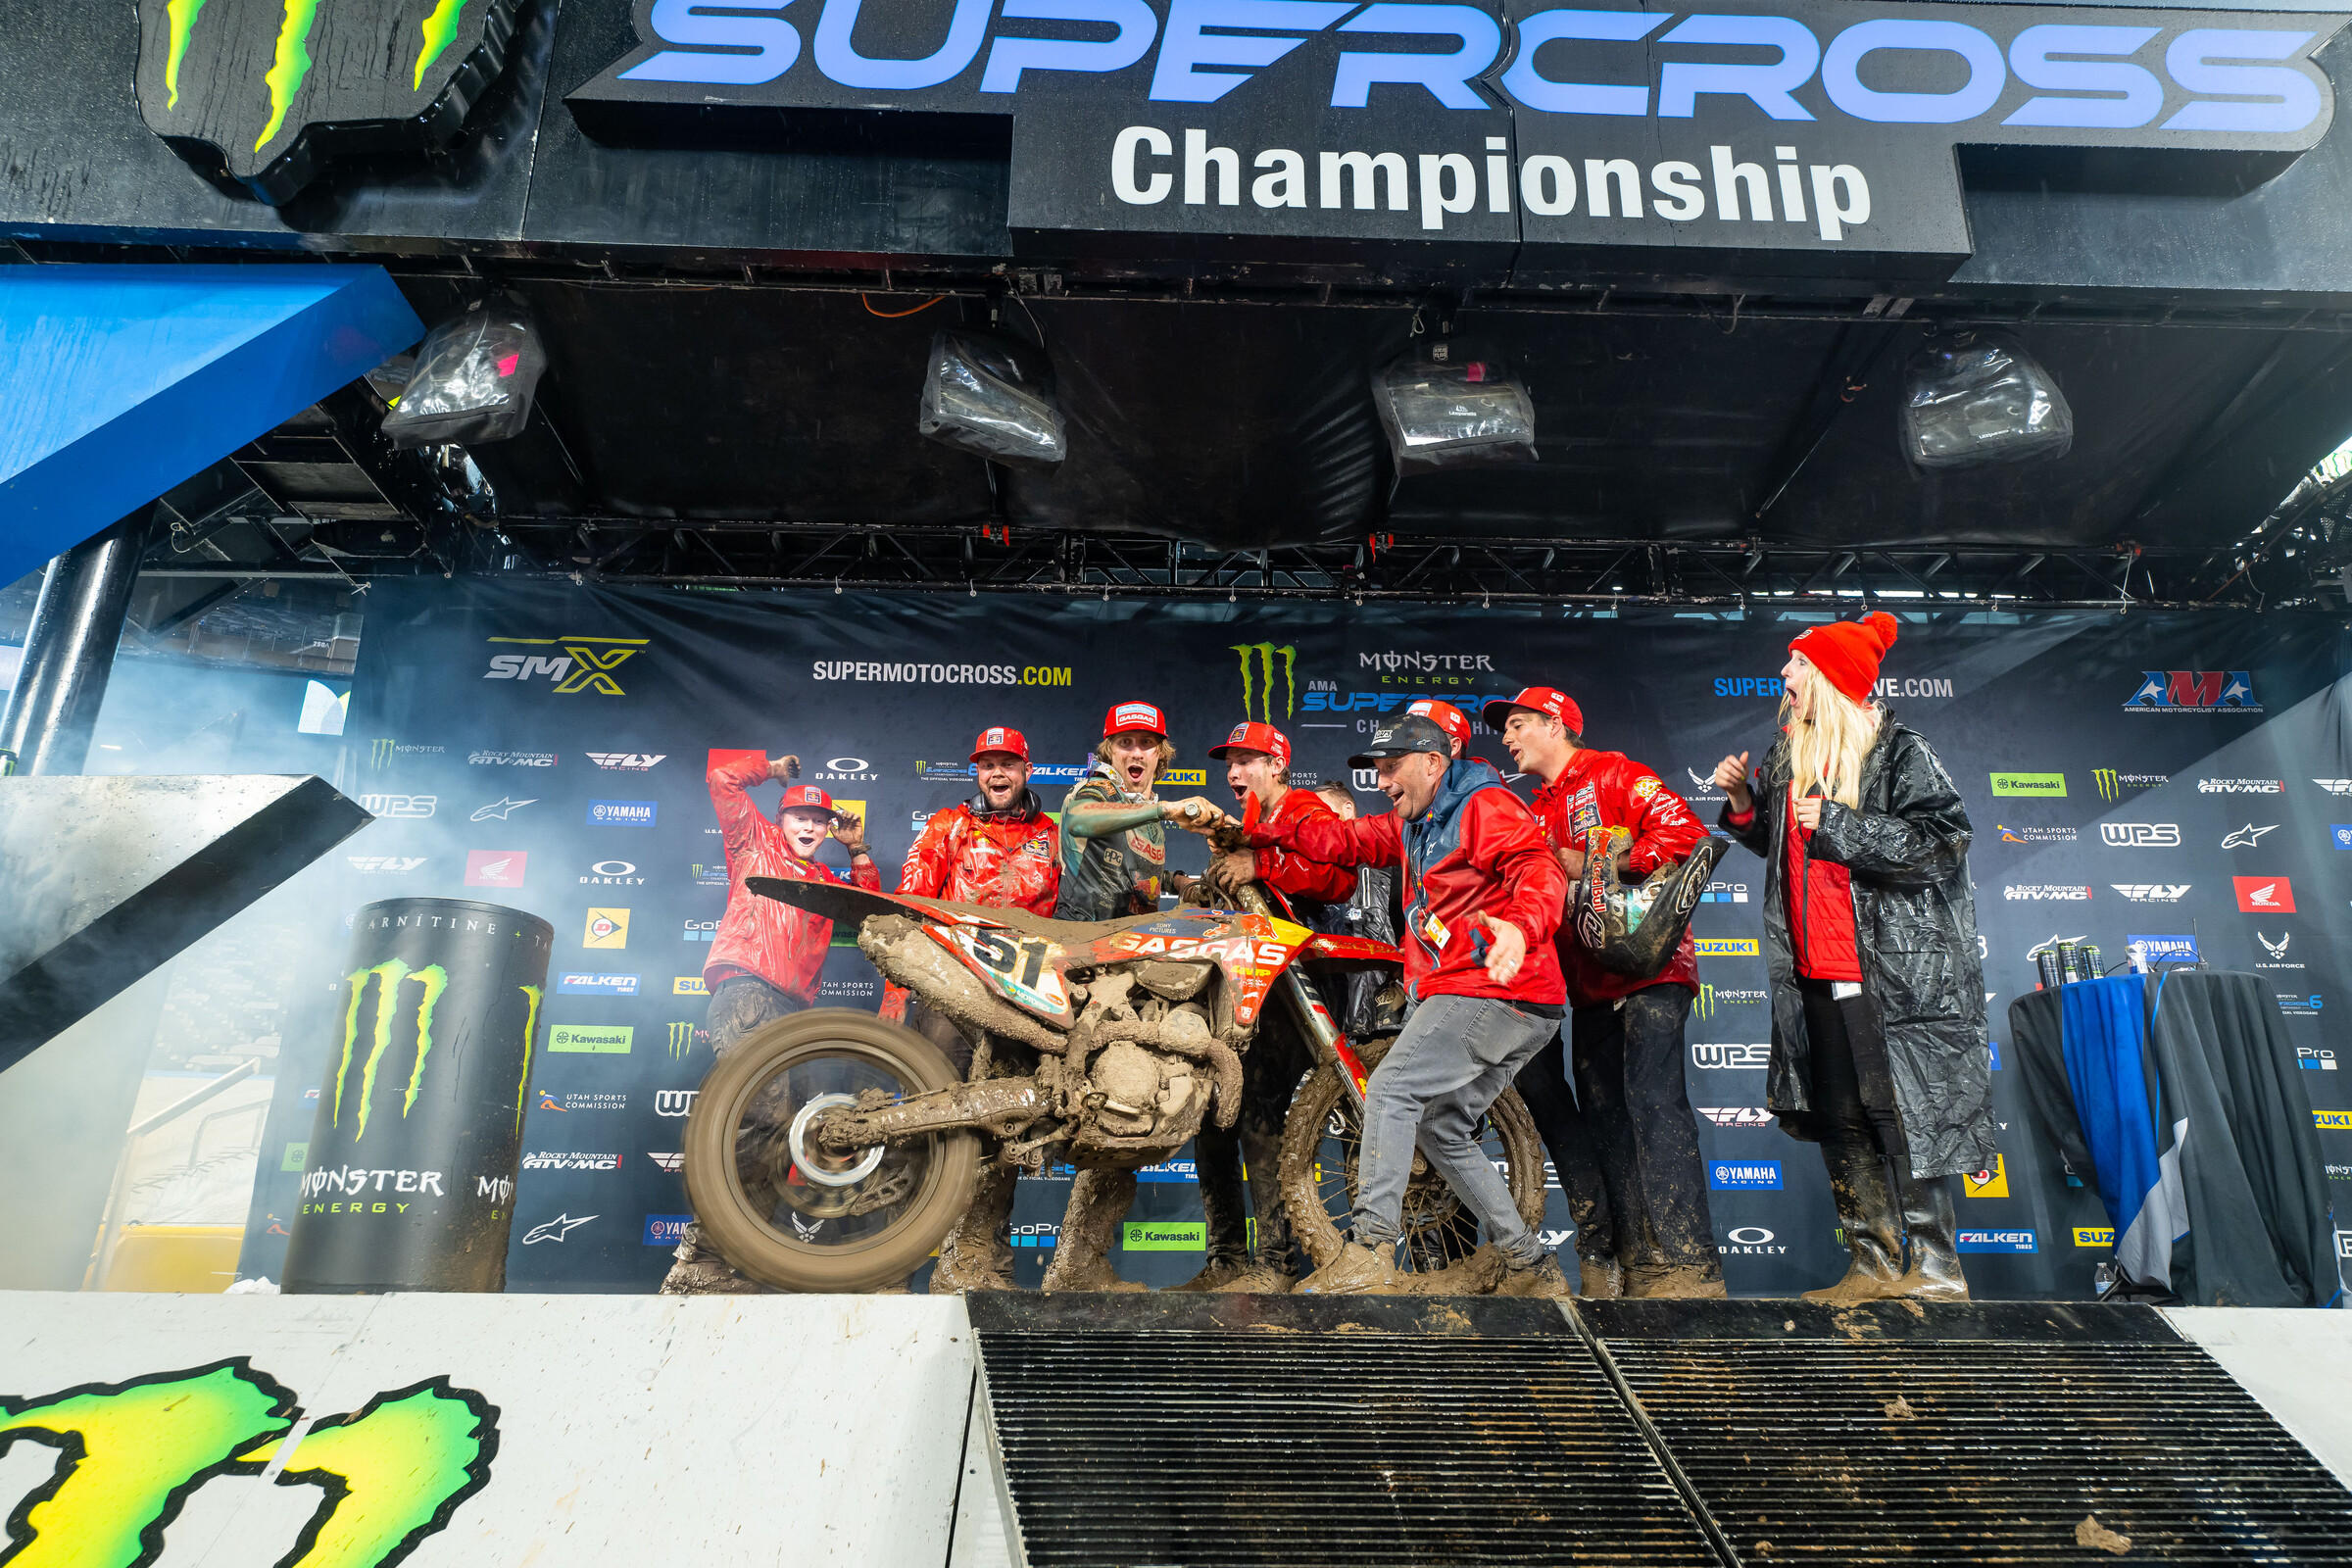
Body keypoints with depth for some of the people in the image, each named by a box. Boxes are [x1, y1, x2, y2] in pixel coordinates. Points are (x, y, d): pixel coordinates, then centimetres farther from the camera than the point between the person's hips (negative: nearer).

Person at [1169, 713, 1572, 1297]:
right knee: (1440, 1130, 15)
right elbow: (1344, 839, 17)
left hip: (1496, 990, -11)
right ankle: (1532, 1269, 21)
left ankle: (1369, 1254, -17)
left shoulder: (1486, 806, -8)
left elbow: (1540, 870, -22)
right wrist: (1240, 829, 9)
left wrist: (1520, 925, -44)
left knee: (1390, 1089, -16)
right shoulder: (1411, 825, 21)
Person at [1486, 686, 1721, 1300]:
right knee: (1603, 1122, 4)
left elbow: (1686, 833, -15)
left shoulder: (1613, 774, -1)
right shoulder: (1538, 815, 23)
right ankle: (1632, 1268, 9)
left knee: (1653, 1102, -17)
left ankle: (1686, 1265, -15)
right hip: (1589, 984, 8)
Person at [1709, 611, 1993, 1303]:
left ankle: (1937, 1266, 8)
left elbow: (1942, 838, -16)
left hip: (1894, 972, -7)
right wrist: (1743, 803, 8)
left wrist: (1836, 824, -17)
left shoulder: (1897, 749, -6)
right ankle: (1875, 1265, 17)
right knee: (1840, 1117, 8)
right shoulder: (1789, 755, 15)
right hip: (1815, 973, 7)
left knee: (1900, 1109, -4)